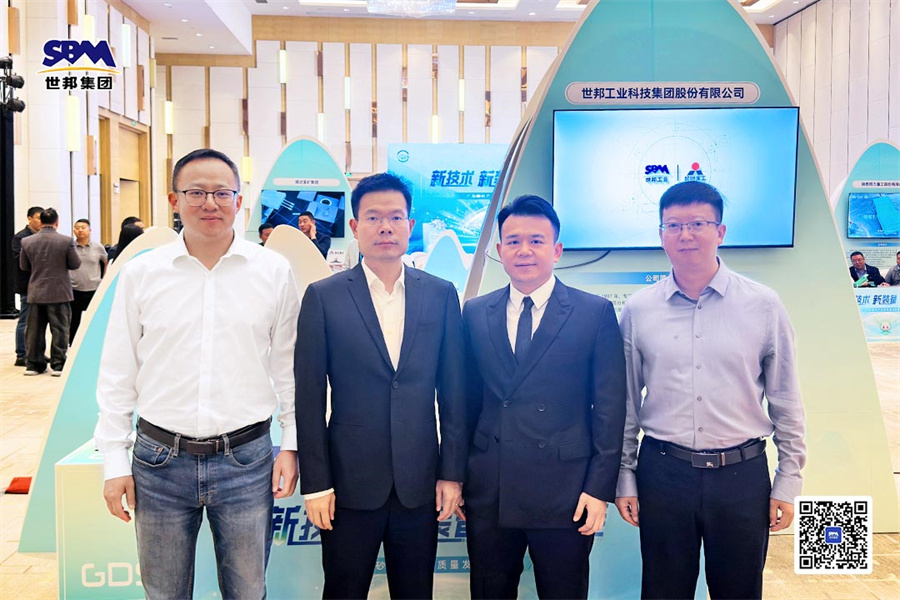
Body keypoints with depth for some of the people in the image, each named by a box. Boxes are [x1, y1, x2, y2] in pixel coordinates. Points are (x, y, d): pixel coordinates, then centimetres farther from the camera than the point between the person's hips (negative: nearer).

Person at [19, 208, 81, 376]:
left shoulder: (27, 242, -3)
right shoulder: (67, 241, -12)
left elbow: (23, 266, 7)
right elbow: (75, 264, -5)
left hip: (36, 293, 3)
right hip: (59, 293, -3)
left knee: (34, 330, 12)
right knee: (59, 329, 4)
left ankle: (34, 363, 17)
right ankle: (58, 365, 4)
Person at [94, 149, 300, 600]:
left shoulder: (274, 271, -1)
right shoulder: (140, 274, 0)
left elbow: (288, 365, 4)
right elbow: (118, 375, 5)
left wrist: (291, 444, 2)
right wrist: (114, 460, 3)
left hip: (247, 459, -1)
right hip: (160, 460, 1)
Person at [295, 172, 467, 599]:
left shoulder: (441, 295, 2)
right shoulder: (323, 297, -4)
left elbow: (453, 393, 4)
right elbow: (310, 399, -4)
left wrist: (452, 472, 2)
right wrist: (315, 483, -5)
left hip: (420, 483, 2)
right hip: (350, 482, -1)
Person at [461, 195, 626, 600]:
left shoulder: (596, 313, -2)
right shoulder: (475, 314, 6)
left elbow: (609, 408, -4)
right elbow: (466, 400, 9)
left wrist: (600, 488, -7)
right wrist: (455, 474, 8)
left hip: (565, 494, -2)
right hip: (487, 493, 3)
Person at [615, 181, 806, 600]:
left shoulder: (763, 305, -2)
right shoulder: (638, 310, 0)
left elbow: (786, 403, 3)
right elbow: (626, 404, 5)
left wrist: (787, 483, 2)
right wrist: (624, 479, 5)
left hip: (743, 474, 0)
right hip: (662, 472, 1)